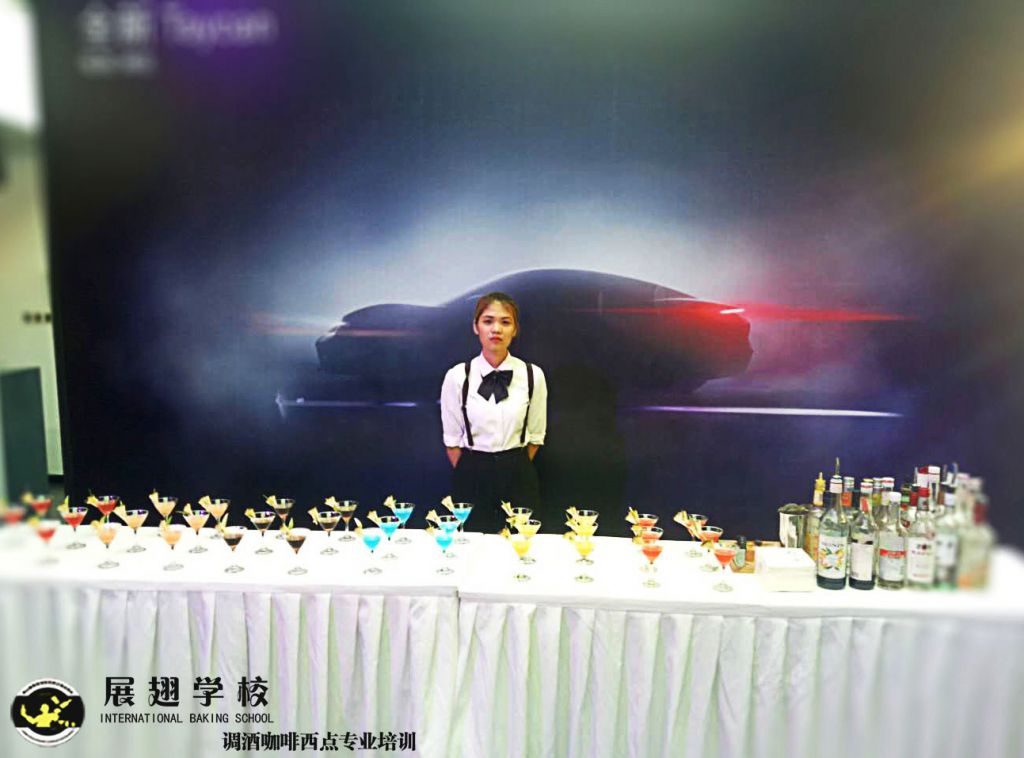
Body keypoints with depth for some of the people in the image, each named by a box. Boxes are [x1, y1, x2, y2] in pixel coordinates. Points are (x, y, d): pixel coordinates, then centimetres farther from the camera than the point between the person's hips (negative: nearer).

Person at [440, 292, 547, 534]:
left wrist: (513, 469, 6)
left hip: (518, 478, 1)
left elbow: (535, 435, 5)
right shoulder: (457, 377, -6)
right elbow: (452, 440, 2)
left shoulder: (533, 375, -5)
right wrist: (470, 475, 4)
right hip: (472, 477, 0)